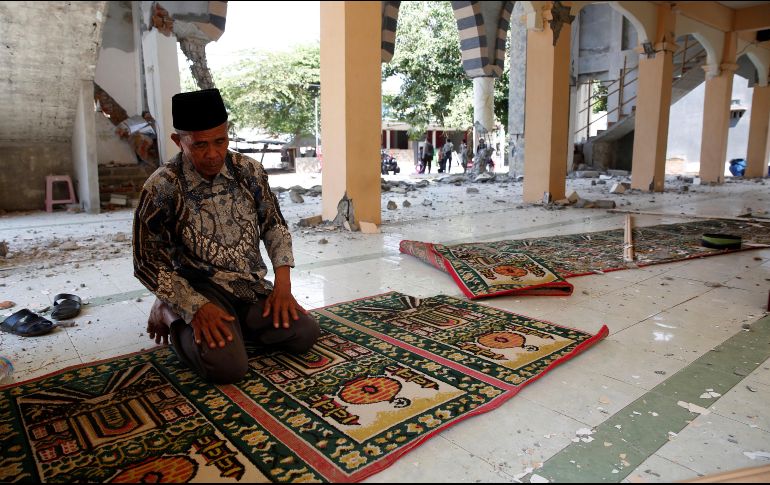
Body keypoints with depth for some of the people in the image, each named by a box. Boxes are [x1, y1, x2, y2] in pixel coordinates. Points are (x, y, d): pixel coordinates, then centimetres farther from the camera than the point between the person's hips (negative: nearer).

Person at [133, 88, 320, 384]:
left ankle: (234, 324, 11)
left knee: (305, 333, -14)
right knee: (228, 367, -25)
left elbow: (274, 226, 10)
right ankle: (171, 316, 6)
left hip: (252, 287, 5)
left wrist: (283, 282, -4)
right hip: (201, 291, -4)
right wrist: (196, 307, -18)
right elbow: (148, 263, -8)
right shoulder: (163, 187, -13)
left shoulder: (249, 171, -1)